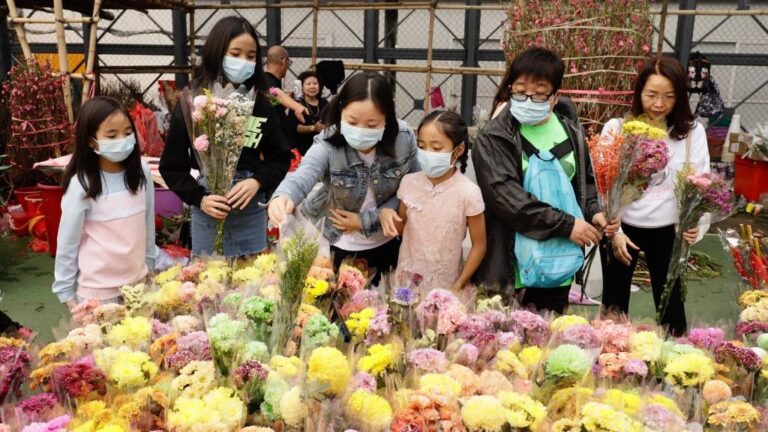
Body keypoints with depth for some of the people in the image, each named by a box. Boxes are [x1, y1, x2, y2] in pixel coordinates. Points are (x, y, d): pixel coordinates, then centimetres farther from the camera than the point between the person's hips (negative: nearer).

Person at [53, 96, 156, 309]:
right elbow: (67, 243, -8)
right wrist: (66, 291, -3)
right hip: (98, 288, -4)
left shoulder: (141, 173, -5)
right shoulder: (82, 186, -16)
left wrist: (149, 264, 12)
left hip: (138, 280, 4)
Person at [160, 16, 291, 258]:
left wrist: (258, 181, -11)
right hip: (208, 211, -2)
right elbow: (171, 165, 0)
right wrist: (199, 198, -11)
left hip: (252, 211, 2)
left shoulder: (261, 104, 2)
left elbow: (280, 158, 6)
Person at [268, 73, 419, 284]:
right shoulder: (328, 145, -24)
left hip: (389, 241, 2)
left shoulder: (404, 138, -19)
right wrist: (284, 197, -66)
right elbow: (303, 175, -42)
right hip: (344, 247, -1)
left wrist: (366, 221, -18)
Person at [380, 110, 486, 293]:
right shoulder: (409, 182, -7)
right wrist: (387, 214, -13)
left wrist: (458, 286, -9)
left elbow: (479, 245, -7)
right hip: (406, 278, 3)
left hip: (445, 286, -3)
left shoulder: (468, 192, -17)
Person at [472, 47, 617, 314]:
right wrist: (564, 224, -21)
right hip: (512, 262, -4)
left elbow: (585, 182, 18)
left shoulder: (571, 134, 6)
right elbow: (505, 195, -20)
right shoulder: (494, 139, -10)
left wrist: (593, 212, -3)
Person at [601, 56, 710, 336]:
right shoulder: (617, 128, -5)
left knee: (671, 302, 11)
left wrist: (695, 225, -21)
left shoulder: (692, 132, -3)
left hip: (667, 230, 1)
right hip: (622, 227, 0)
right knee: (614, 302, 12)